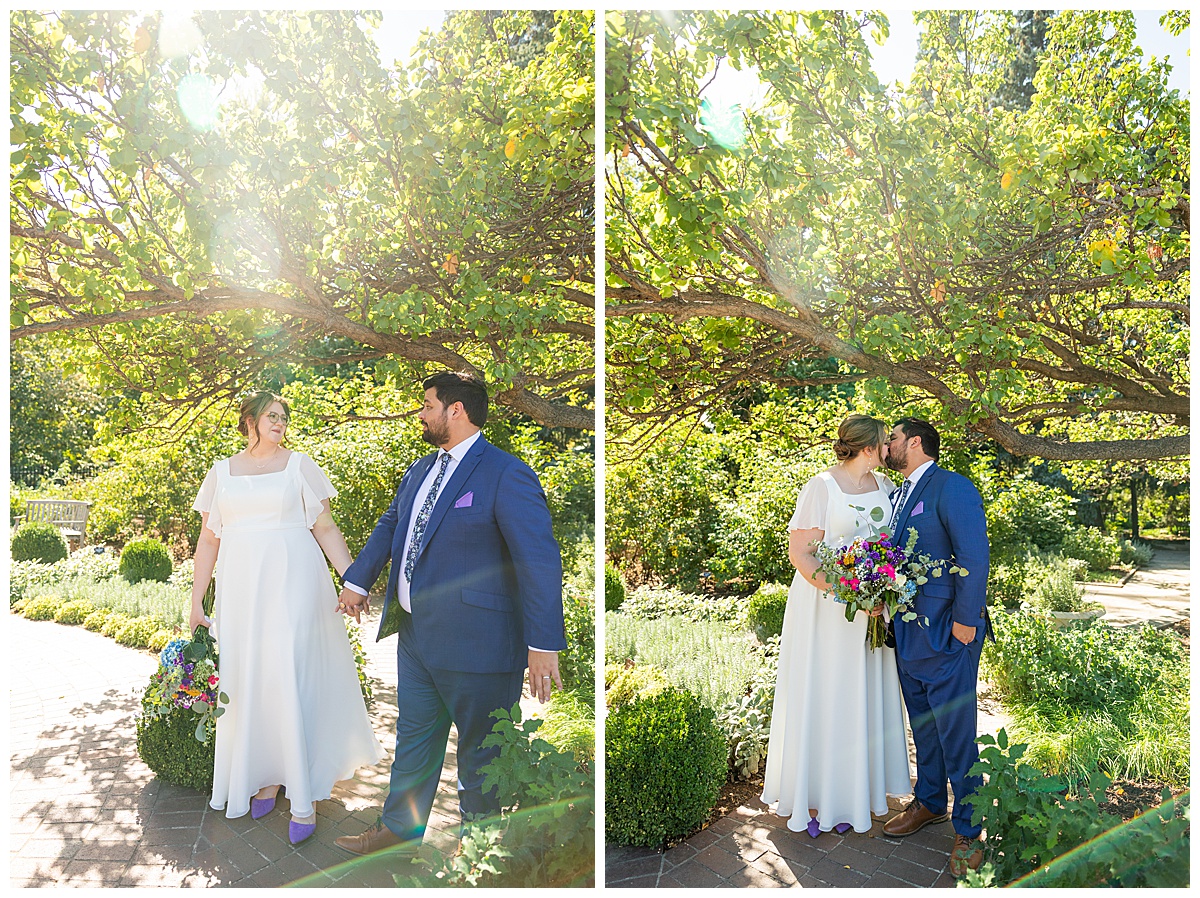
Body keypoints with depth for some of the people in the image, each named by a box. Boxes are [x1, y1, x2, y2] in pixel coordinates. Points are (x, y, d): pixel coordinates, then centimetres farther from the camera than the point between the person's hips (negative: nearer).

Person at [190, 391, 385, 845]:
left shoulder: (298, 465, 4)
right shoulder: (221, 472, 11)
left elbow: (326, 529, 1)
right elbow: (208, 540, 12)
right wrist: (196, 602, 9)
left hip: (292, 585, -3)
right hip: (240, 590, 3)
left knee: (293, 680, -6)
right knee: (248, 682, 5)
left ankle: (303, 794, 2)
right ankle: (265, 776, 22)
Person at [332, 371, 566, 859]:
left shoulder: (506, 475, -17)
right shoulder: (419, 470, 11)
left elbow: (539, 558, -22)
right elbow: (388, 527, 24)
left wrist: (543, 643, -26)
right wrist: (358, 580, 15)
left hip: (473, 641, -8)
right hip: (415, 634, 8)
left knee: (480, 749, 11)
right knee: (413, 733, 21)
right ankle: (400, 829, 39)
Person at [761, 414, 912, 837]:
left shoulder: (884, 486, 7)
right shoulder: (822, 487, -12)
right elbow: (799, 552, -14)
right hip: (826, 607, -6)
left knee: (868, 697, 12)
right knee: (823, 698, 2)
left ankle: (859, 790, 26)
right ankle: (816, 797, 15)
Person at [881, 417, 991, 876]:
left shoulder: (951, 487, -13)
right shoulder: (899, 494, 14)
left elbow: (975, 557, -18)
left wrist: (964, 621, -18)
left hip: (946, 633, -8)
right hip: (907, 632, 9)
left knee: (956, 735, 0)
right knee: (922, 726, 21)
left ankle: (968, 830, 15)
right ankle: (929, 803, 37)